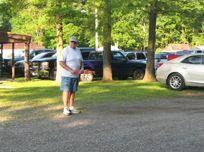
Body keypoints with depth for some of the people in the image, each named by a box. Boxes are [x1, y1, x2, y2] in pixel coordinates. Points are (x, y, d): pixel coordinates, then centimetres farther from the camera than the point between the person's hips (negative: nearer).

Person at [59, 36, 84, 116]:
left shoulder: (78, 50, 11)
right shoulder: (65, 50, -9)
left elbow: (81, 61, 18)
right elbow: (61, 62, -15)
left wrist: (82, 68, -3)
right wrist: (70, 70, -21)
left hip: (75, 75, 6)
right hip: (67, 75, -6)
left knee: (73, 91, 8)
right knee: (66, 91, -7)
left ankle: (71, 107, 14)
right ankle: (65, 108, -5)